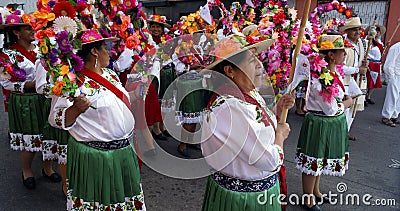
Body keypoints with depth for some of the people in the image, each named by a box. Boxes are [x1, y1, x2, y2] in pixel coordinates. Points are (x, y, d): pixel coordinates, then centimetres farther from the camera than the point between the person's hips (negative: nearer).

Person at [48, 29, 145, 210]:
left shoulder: (110, 74, 6)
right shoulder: (77, 83, -20)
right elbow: (56, 120, -22)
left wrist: (138, 92, 14)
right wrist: (76, 109, -40)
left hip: (124, 149, 8)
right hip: (95, 156, -7)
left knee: (122, 195, 24)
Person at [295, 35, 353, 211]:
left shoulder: (334, 71, 2)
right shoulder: (320, 78, -26)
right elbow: (332, 109, -20)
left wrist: (343, 99, -3)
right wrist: (348, 102, -3)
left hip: (334, 124, 9)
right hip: (320, 125, -9)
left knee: (320, 161, 23)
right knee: (314, 162, 7)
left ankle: (315, 191, 43)